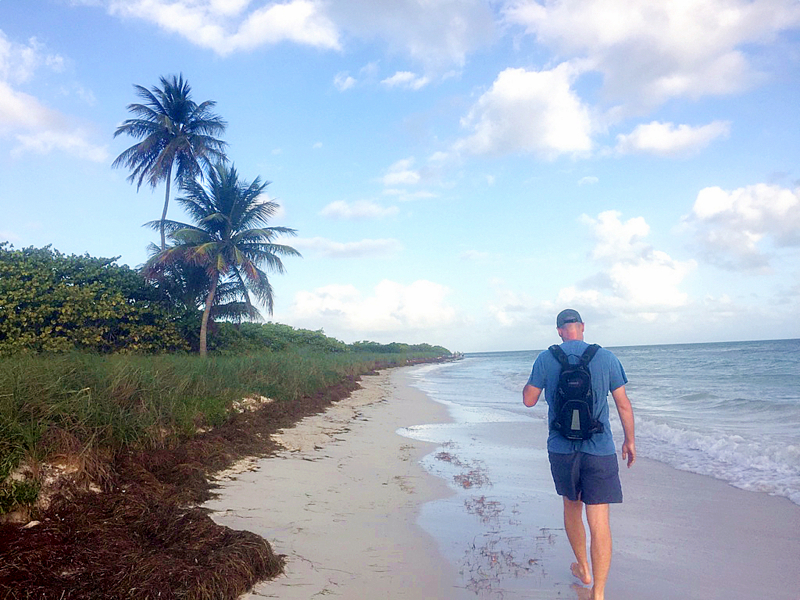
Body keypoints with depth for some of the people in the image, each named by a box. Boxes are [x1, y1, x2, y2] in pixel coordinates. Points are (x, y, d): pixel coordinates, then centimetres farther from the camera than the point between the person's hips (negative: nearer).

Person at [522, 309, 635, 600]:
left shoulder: (545, 359, -5)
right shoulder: (606, 357, -4)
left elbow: (528, 400, 1)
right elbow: (624, 405, 1)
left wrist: (533, 377, 19)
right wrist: (630, 440, 14)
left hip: (561, 448, 1)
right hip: (599, 449, -1)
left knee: (572, 505, 23)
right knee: (599, 521, 3)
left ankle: (583, 569, 40)